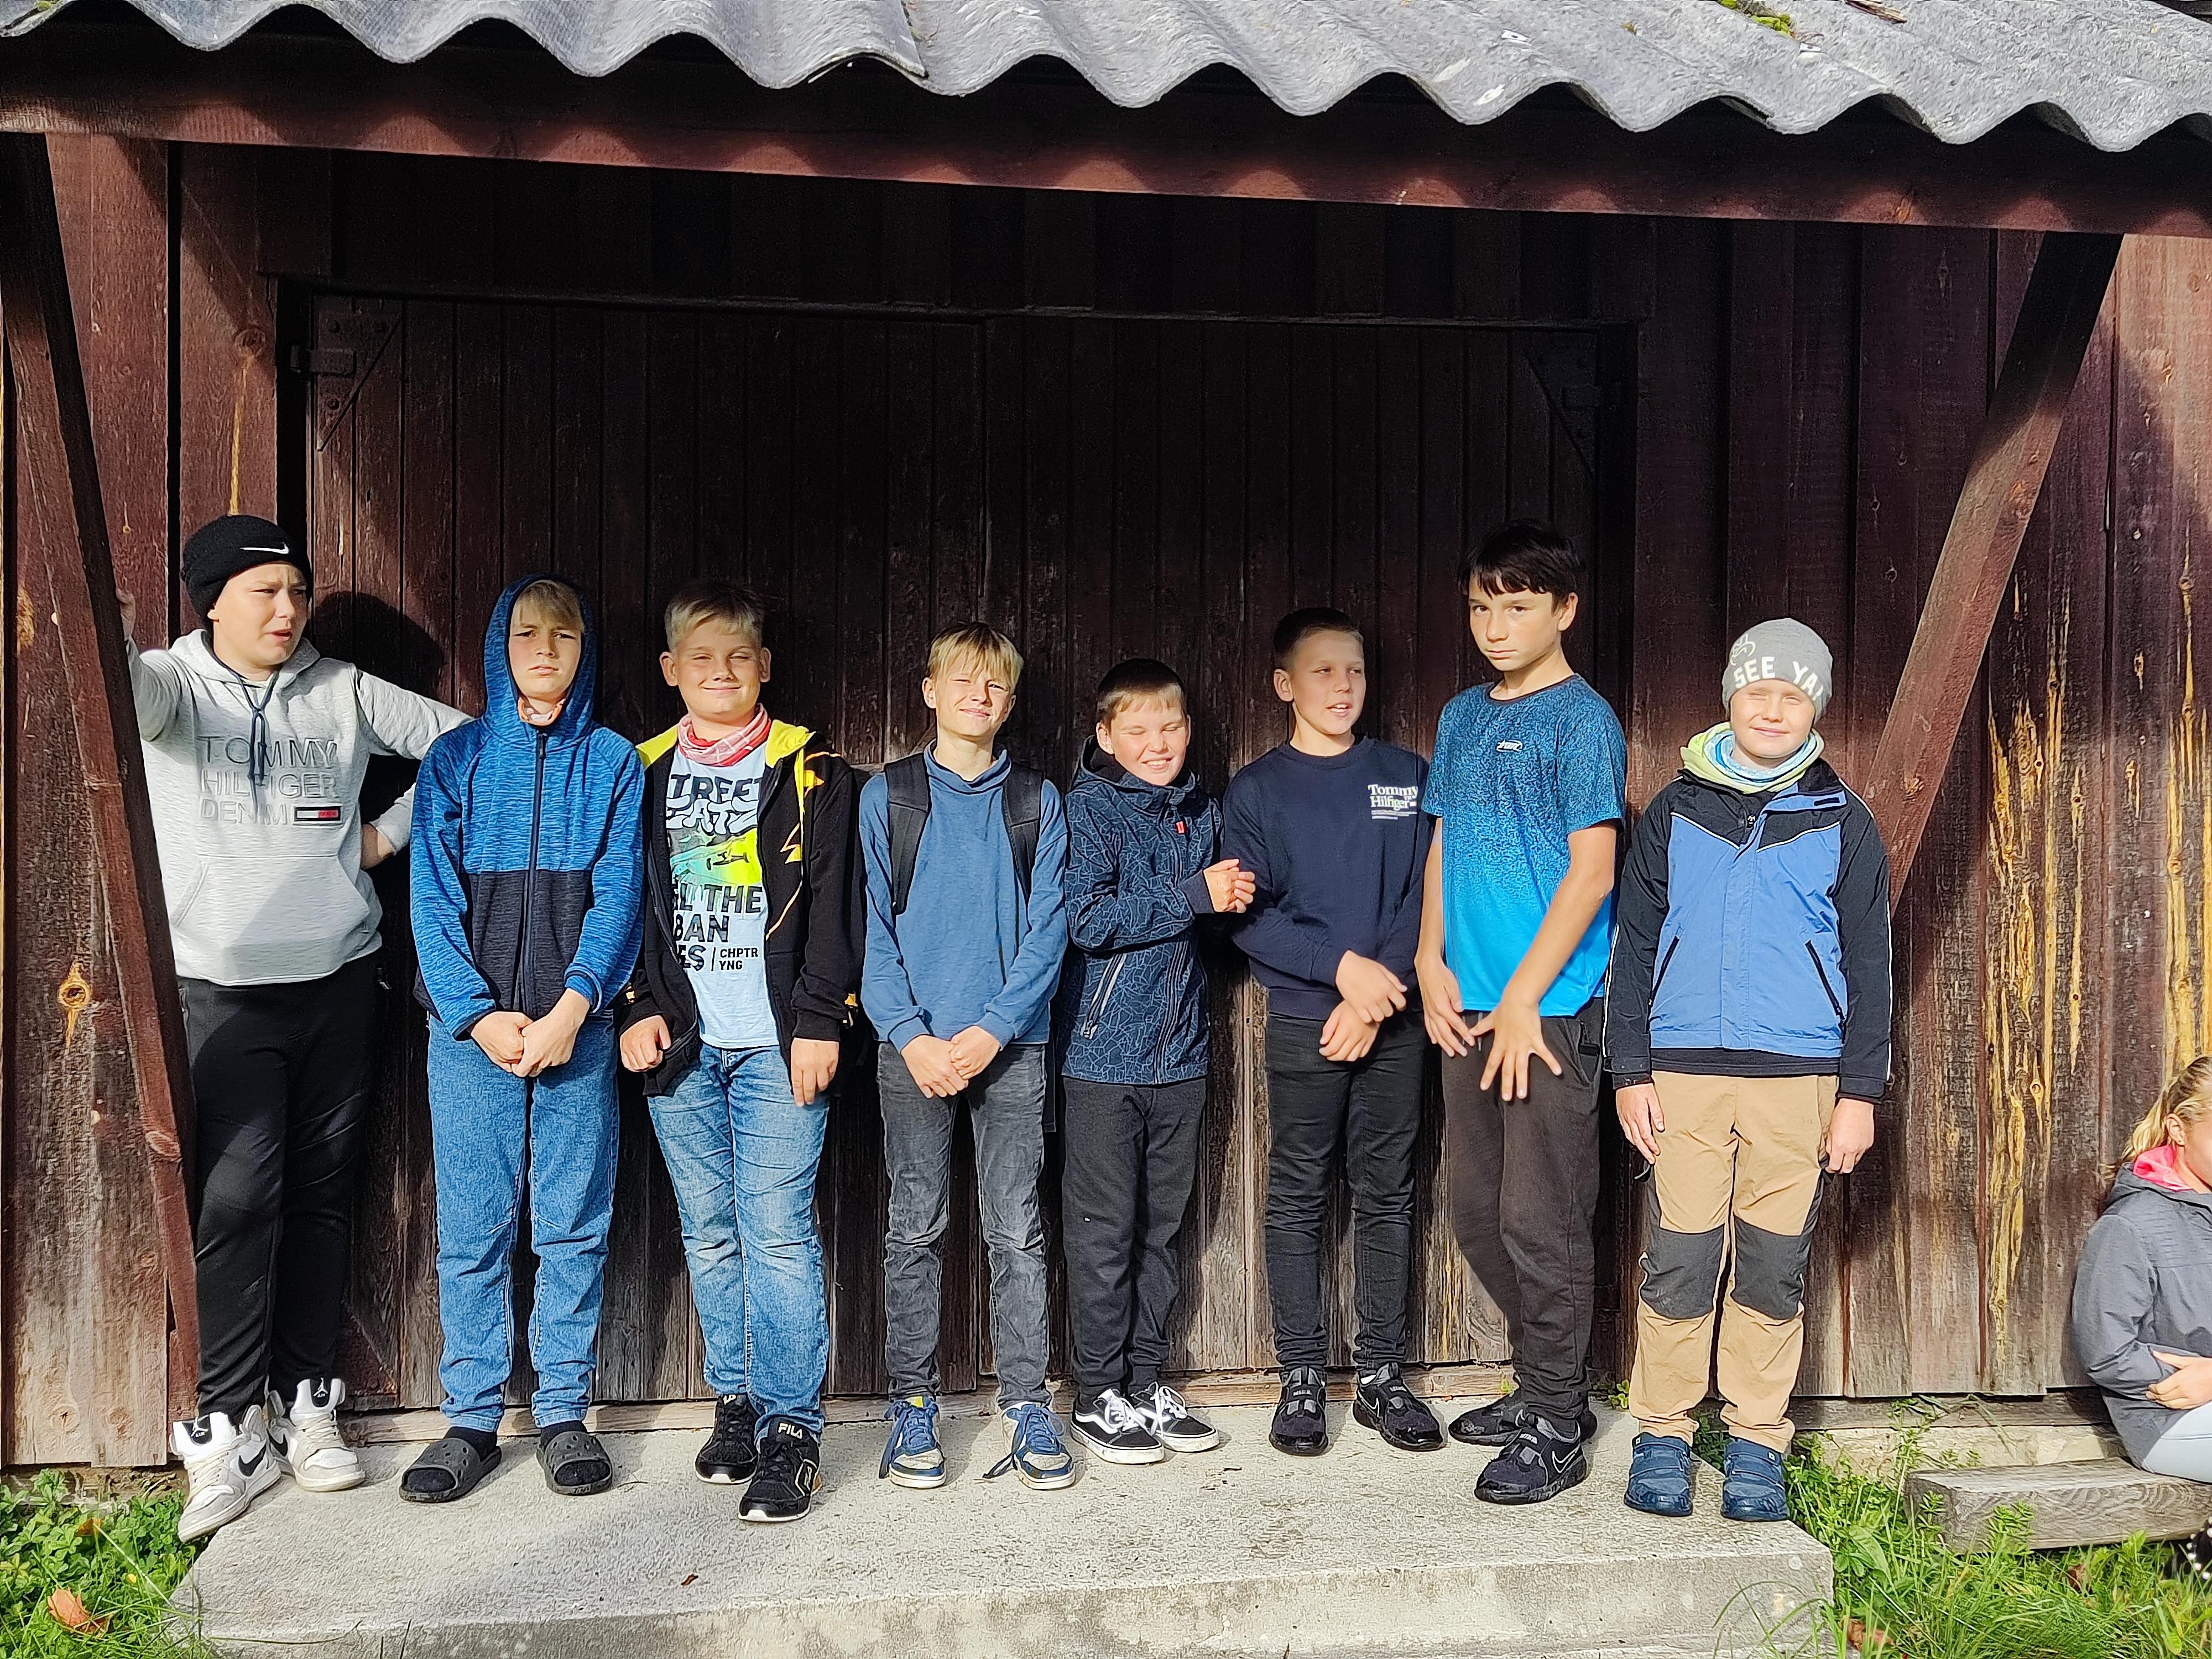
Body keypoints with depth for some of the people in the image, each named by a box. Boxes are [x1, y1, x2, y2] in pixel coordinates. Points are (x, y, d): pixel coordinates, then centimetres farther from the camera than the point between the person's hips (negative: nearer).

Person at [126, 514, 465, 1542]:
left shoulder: (345, 692, 7)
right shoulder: (174, 683, -1)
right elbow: (131, 695, -26)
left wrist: (391, 833, 6)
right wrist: (108, 648, -49)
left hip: (338, 982, 3)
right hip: (222, 988, -3)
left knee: (323, 1194, 8)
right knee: (236, 1198, -11)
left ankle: (305, 1402, 20)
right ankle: (230, 1427, 1)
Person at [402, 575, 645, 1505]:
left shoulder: (614, 763, 8)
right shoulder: (457, 758, 8)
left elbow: (619, 895, -1)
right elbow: (433, 901, 1)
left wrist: (571, 1009, -14)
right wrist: (479, 1015, -11)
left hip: (578, 1028, 0)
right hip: (471, 1028, 0)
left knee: (575, 1227, 3)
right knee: (471, 1232, 3)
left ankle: (563, 1413, 16)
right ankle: (471, 1419, 15)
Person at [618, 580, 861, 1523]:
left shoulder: (808, 770, 4)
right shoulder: (644, 773, 13)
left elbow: (833, 904, 0)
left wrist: (820, 1020, -8)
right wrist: (638, 1007, 2)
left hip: (775, 1040, -3)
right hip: (681, 1040, 3)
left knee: (778, 1230, -7)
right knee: (710, 1234, 9)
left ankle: (790, 1428, 0)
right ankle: (735, 1403, 22)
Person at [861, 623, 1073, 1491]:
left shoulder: (1037, 801, 8)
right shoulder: (886, 796, 7)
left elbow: (1046, 930, 1)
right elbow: (871, 927, 2)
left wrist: (989, 1031, -11)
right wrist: (911, 1035, -10)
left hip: (1010, 1043, 0)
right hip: (913, 1044, 0)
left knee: (1017, 1230, 2)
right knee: (915, 1227, 4)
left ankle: (1026, 1403, 10)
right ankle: (913, 1403, 14)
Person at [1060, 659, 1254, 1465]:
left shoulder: (1200, 811, 12)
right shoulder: (1090, 808, -7)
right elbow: (1089, 920, -19)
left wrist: (1233, 898, 2)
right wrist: (1195, 897, -18)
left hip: (1180, 1051, 6)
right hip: (1105, 1052, -6)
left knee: (1160, 1225, 13)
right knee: (1103, 1231, 1)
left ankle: (1147, 1382, 24)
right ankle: (1098, 1395, 13)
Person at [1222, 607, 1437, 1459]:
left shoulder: (1408, 778, 9)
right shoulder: (1255, 791, 3)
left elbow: (1425, 899, 2)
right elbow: (1247, 915, -5)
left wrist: (1378, 997, -10)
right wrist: (1343, 964, -16)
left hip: (1392, 1019, 2)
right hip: (1301, 1022, -1)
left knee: (1387, 1197, 7)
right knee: (1298, 1201, 3)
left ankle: (1382, 1376, 16)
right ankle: (1302, 1379, 12)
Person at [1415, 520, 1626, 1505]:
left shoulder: (1581, 720, -6)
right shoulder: (1463, 716, 15)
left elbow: (1592, 870, -11)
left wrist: (1522, 997, -14)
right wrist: (1431, 961, 5)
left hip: (1551, 1007, -7)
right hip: (1470, 1006, 7)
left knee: (1542, 1220, -2)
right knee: (1477, 1215, 13)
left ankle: (1554, 1427, 10)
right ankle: (1544, 1384, 30)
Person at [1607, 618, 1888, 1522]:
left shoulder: (1843, 823, 8)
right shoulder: (1675, 812, 8)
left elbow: (1868, 965, 8)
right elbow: (1634, 946, 9)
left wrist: (1860, 1091, 2)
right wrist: (1630, 1071, 2)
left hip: (1798, 1079, 0)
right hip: (1683, 1074, 0)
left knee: (1774, 1268, 5)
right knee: (1679, 1262, -1)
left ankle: (1756, 1443, 17)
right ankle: (1661, 1436, 12)